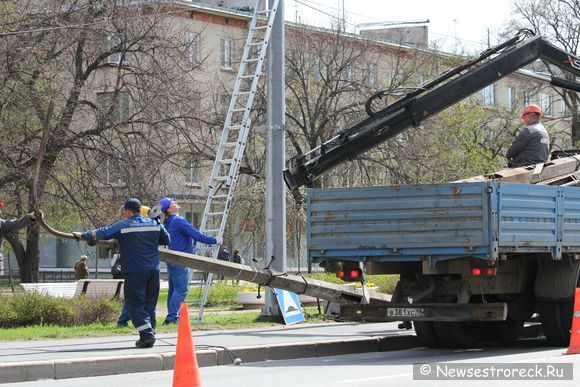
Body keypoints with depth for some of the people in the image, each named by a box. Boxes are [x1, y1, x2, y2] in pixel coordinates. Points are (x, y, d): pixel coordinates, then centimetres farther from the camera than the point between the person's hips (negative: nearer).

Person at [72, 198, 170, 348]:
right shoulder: (154, 224, 11)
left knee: (135, 304, -2)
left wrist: (83, 235, 9)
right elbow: (167, 240, 22)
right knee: (150, 304, 12)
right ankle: (150, 334, 9)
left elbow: (102, 233, -3)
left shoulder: (123, 225, -3)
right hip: (153, 271, 5)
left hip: (135, 271, -5)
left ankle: (147, 334, -15)